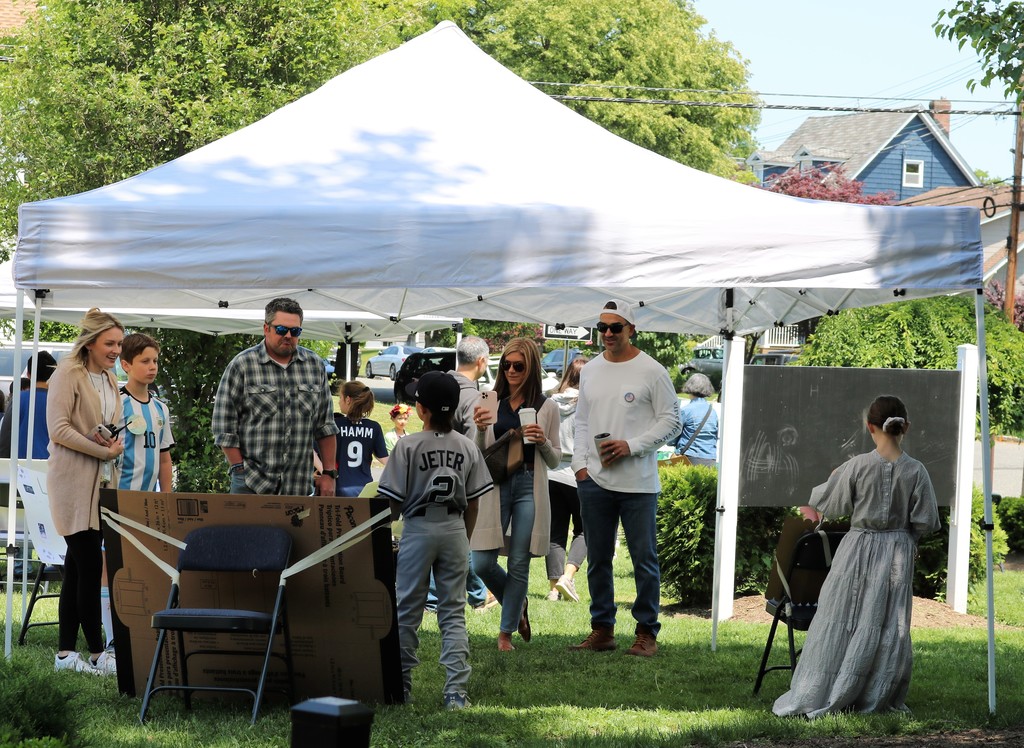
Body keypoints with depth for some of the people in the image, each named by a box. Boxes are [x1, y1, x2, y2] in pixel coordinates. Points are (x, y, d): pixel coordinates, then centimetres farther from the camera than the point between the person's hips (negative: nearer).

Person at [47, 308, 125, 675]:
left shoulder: (109, 380, 17)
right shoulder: (67, 375, -8)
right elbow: (59, 429, -15)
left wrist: (112, 443, 2)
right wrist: (103, 451, -15)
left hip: (101, 482, 8)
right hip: (74, 481, -8)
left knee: (77, 568, 8)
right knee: (90, 565, -10)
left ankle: (66, 652, 10)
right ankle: (96, 654, -6)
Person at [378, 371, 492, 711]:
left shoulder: (409, 446, -11)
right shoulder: (468, 447, 1)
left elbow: (394, 501, -8)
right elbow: (473, 502, 5)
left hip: (418, 529, -3)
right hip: (454, 530, 3)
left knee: (408, 610, 9)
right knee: (454, 612, 4)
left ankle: (401, 684, 14)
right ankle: (456, 691, -3)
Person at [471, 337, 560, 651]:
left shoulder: (547, 408, 5)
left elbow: (555, 460, 9)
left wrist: (543, 442, -11)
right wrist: (480, 430, -12)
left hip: (529, 487, -1)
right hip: (494, 486, 1)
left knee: (519, 564, 1)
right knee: (482, 564, -4)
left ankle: (506, 632, 14)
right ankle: (517, 606, 24)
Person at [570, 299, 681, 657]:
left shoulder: (651, 371, -4)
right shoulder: (590, 370, 13)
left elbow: (671, 422, -4)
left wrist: (631, 446, -13)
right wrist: (580, 463, 6)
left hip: (638, 484, -5)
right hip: (594, 480, 5)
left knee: (644, 559, -1)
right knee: (597, 559, 10)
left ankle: (647, 632, 6)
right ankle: (602, 629, 18)